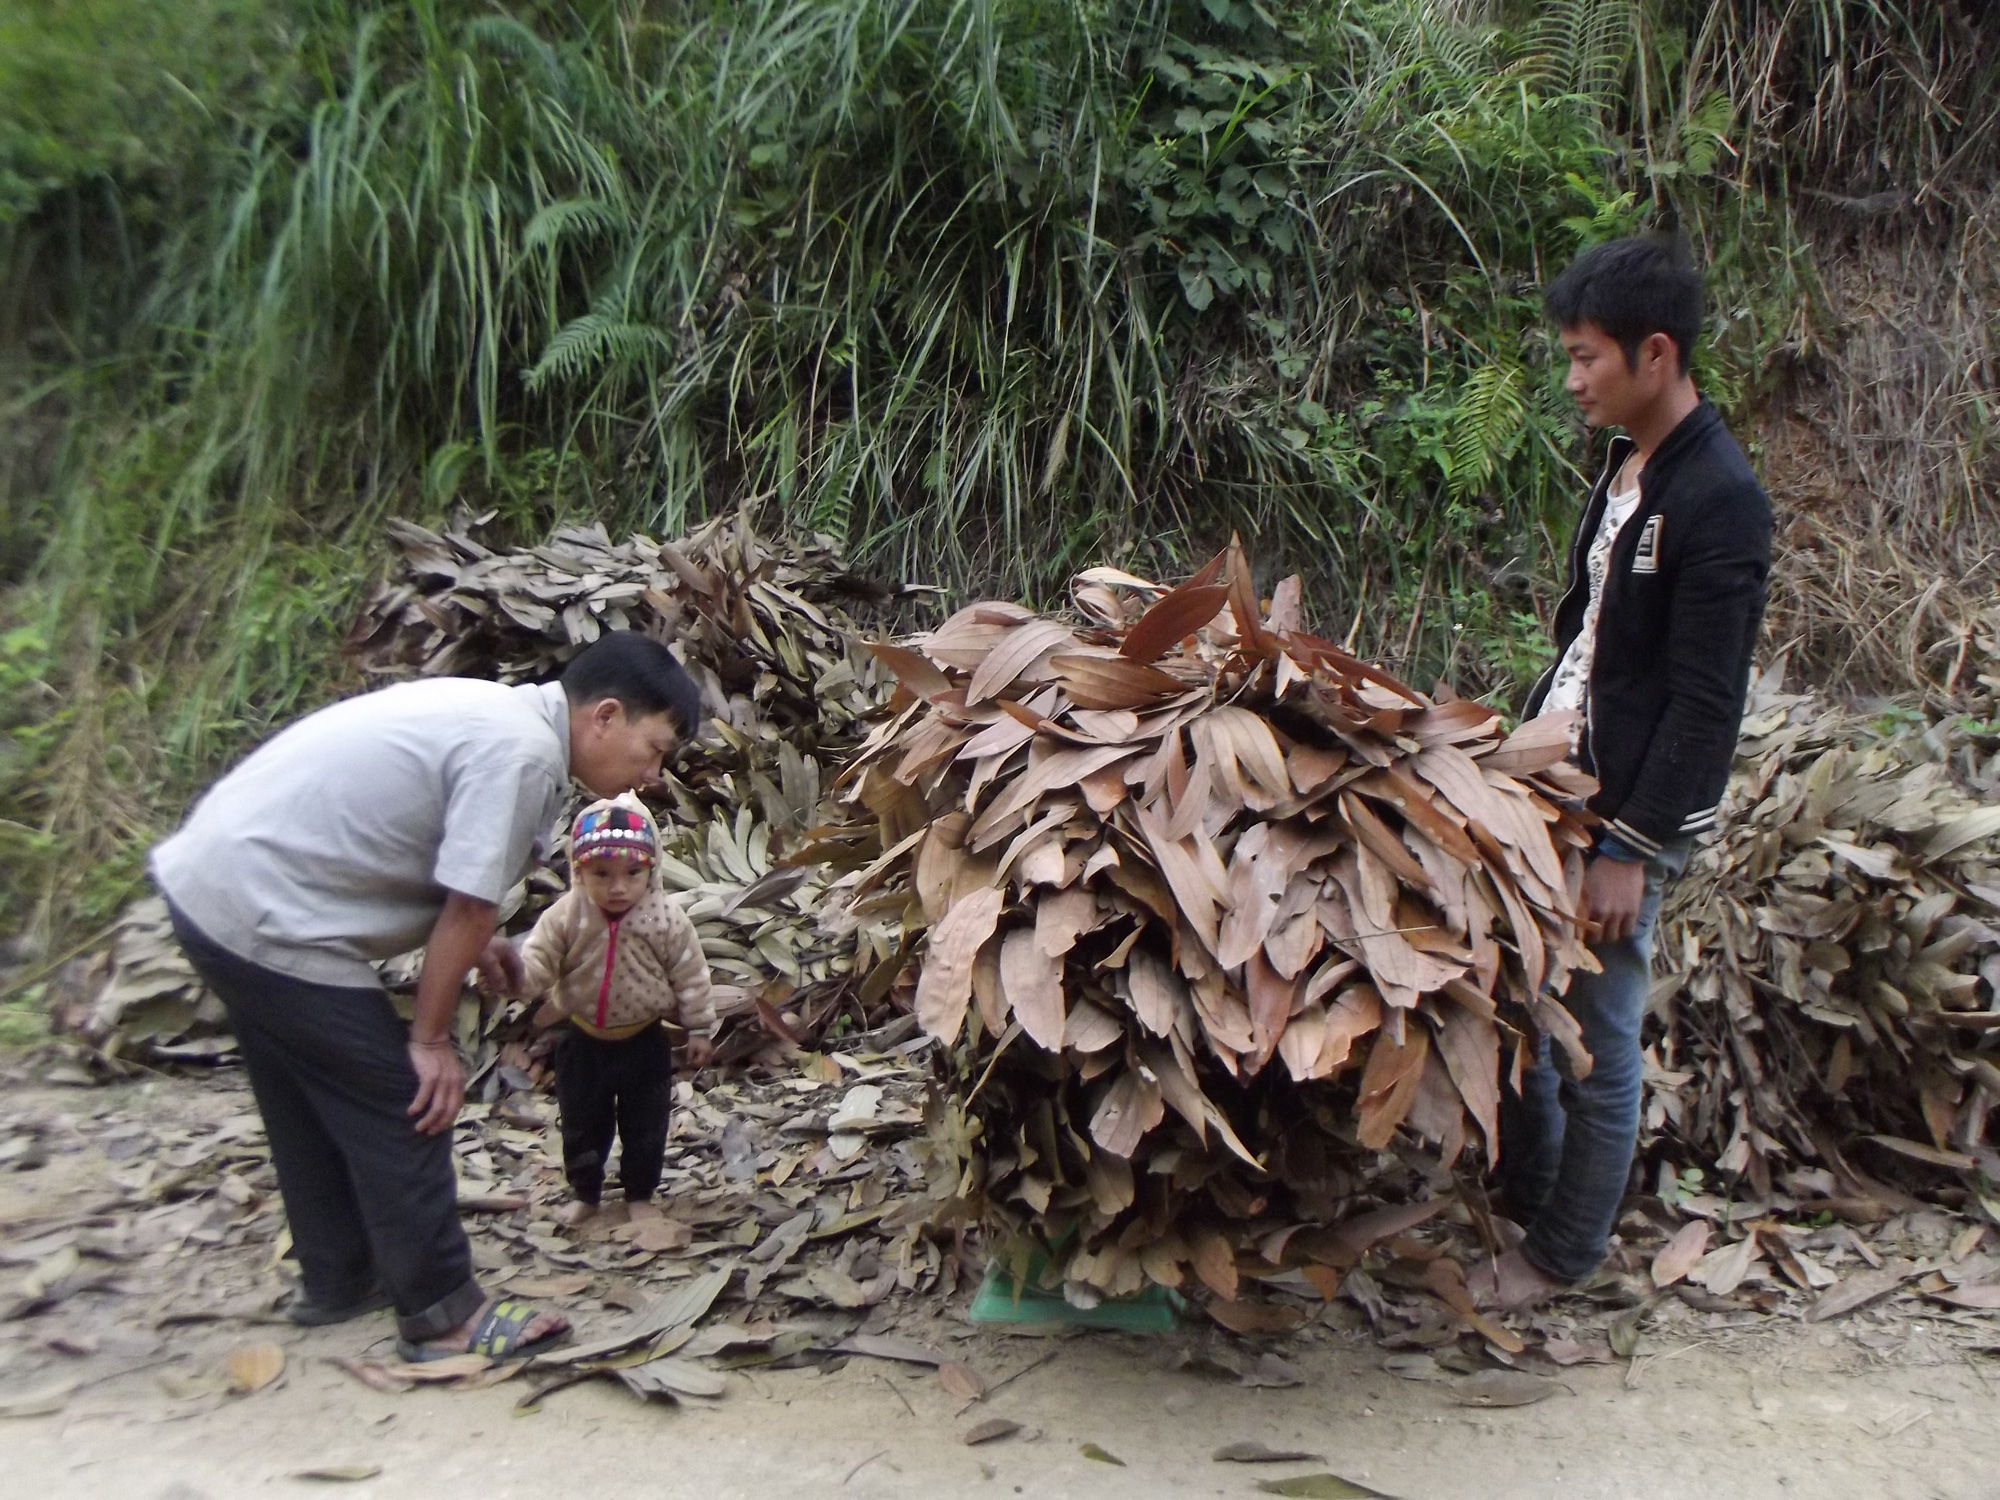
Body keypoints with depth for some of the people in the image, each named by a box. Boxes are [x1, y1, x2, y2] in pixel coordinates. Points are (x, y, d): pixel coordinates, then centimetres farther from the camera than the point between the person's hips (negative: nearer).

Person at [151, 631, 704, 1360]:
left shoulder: (489, 709, 9)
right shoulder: (524, 752, -20)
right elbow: (468, 907, -19)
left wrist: (471, 939, 6)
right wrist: (431, 1040, -7)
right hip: (266, 919, -10)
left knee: (313, 1104, 22)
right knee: (401, 1109, -1)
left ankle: (338, 1281, 37)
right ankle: (443, 1315, 11)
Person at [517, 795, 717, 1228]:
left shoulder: (667, 920, -16)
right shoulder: (566, 916, -15)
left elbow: (690, 976, -8)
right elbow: (538, 959, -15)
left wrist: (699, 1029, -3)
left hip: (644, 1040, -1)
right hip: (583, 1040, 1)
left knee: (645, 1126, 12)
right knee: (581, 1124, 16)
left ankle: (639, 1195, 33)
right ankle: (584, 1193, 36)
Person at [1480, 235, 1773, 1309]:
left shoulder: (1719, 502, -16)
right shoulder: (1623, 470, 10)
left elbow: (1704, 704, -18)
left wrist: (1631, 849, -17)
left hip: (1624, 817, -8)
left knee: (1597, 1046, 5)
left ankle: (1563, 1255, 22)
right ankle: (1526, 1196, 34)